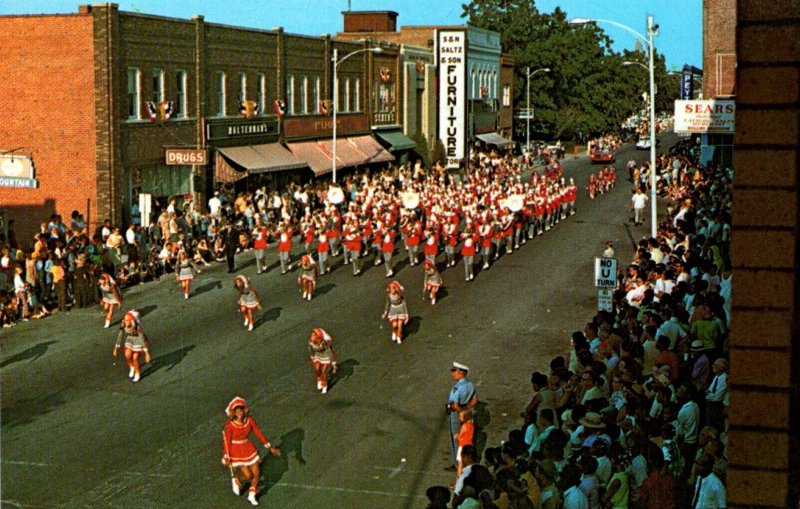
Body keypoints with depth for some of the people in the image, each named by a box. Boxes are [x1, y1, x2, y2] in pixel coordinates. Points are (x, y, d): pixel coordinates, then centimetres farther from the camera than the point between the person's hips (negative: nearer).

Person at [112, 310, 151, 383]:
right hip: (130, 339, 4)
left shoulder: (137, 328, -36)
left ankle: (137, 374, 22)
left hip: (139, 340, -4)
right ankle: (132, 367, 16)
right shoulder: (123, 326, -24)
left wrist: (147, 353, -30)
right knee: (127, 355, -15)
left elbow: (142, 339, -31)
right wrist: (116, 348, -2)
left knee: (135, 358, -5)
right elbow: (120, 336, -9)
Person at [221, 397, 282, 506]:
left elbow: (259, 433, -3)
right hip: (236, 451, -5)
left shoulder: (250, 421, -11)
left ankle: (252, 495, 31)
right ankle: (236, 480, 29)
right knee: (248, 475, -8)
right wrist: (226, 457, -23)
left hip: (248, 448, 5)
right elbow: (226, 441, -19)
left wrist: (270, 447, 1)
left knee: (256, 473, 7)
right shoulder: (229, 426, -23)